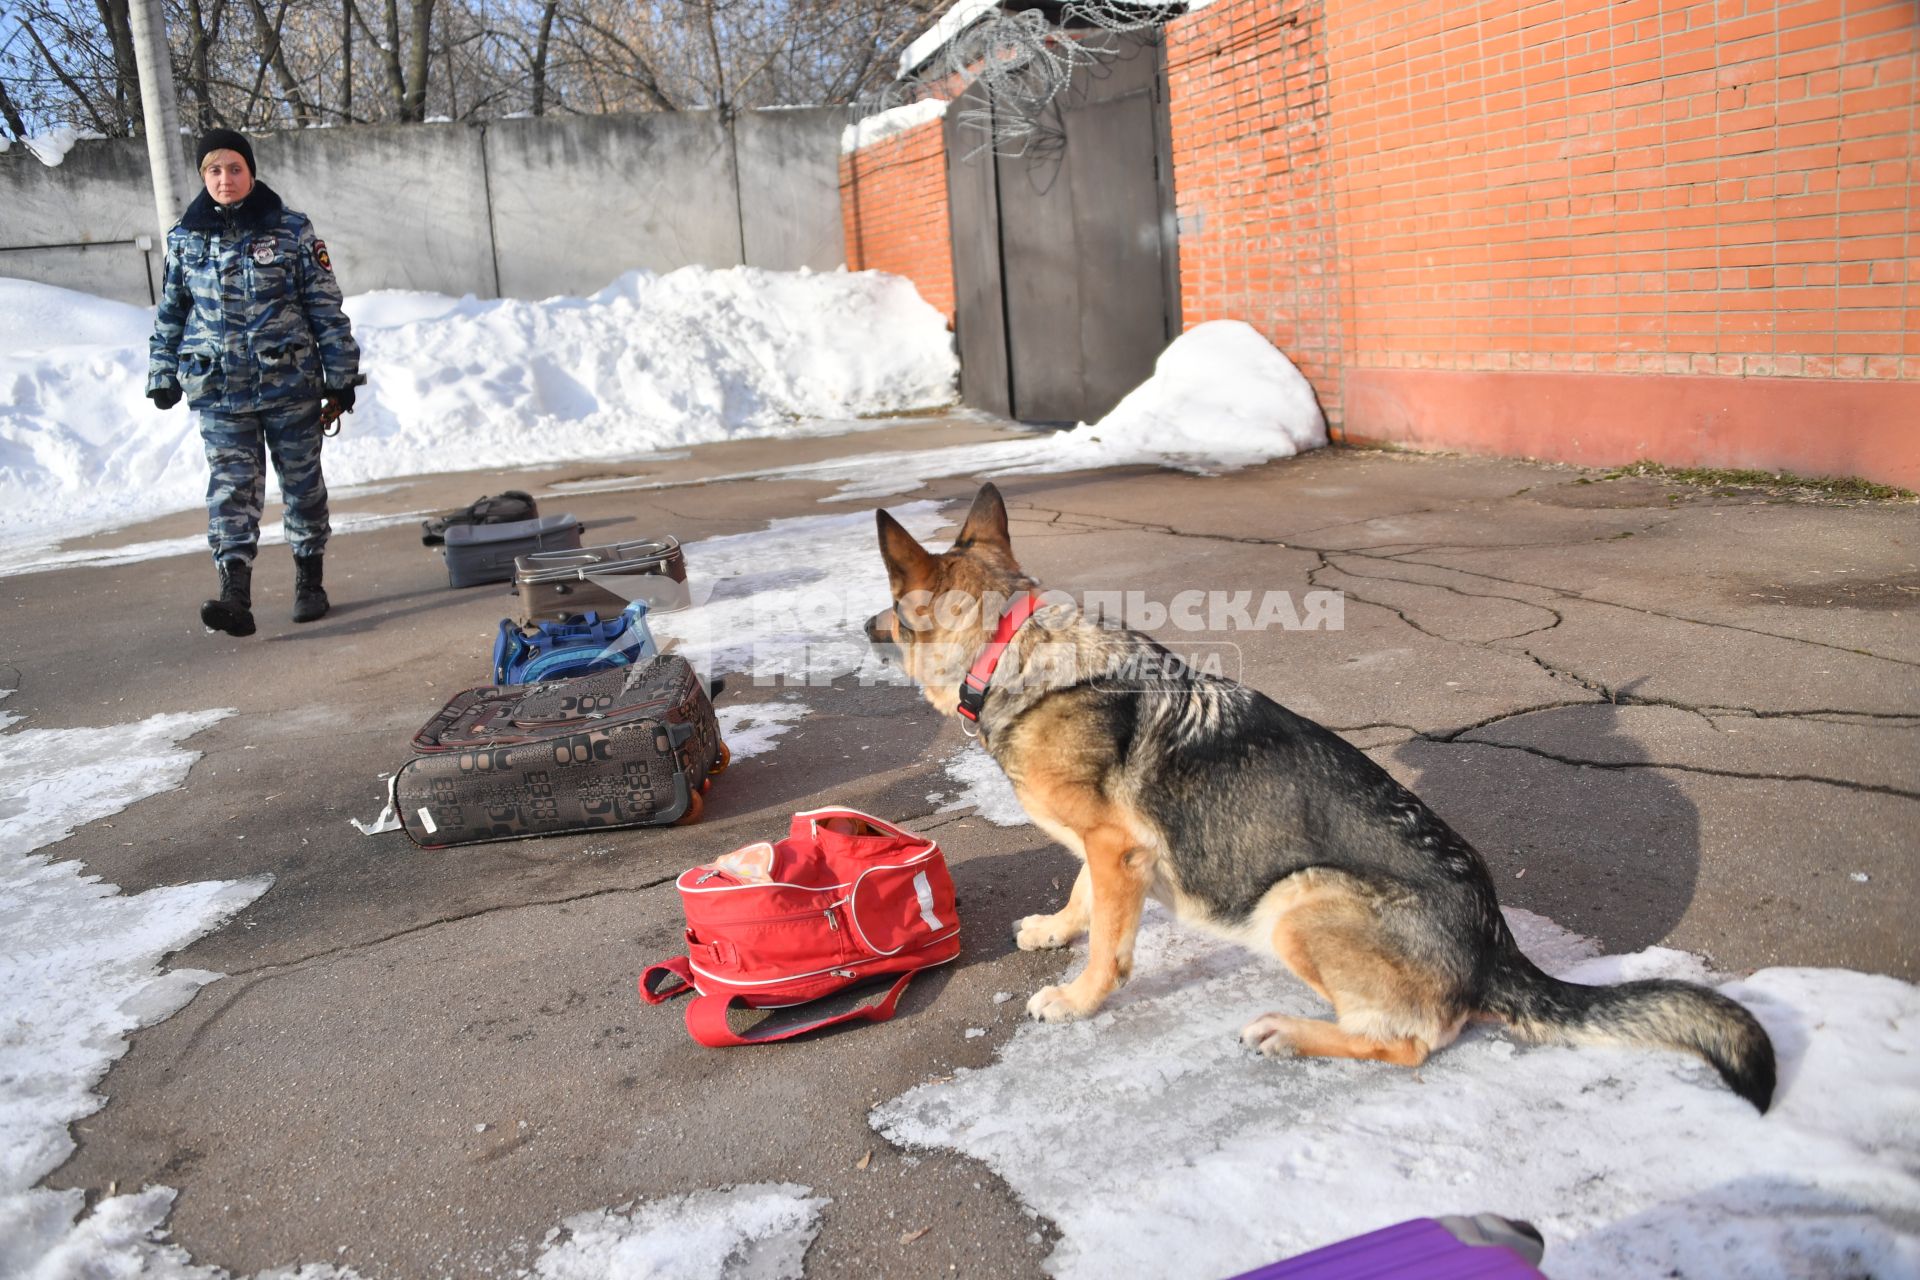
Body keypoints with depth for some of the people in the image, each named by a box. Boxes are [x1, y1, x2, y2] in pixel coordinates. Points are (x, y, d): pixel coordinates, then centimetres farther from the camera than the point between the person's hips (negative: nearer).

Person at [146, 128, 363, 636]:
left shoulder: (291, 230, -2)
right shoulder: (185, 239, 6)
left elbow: (326, 307, 0)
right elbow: (170, 313, 14)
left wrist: (341, 377, -1)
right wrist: (162, 375, 13)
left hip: (291, 384, -1)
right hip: (219, 391, 1)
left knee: (303, 483, 10)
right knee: (231, 489, -8)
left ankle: (309, 582, 25)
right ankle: (235, 597, -15)